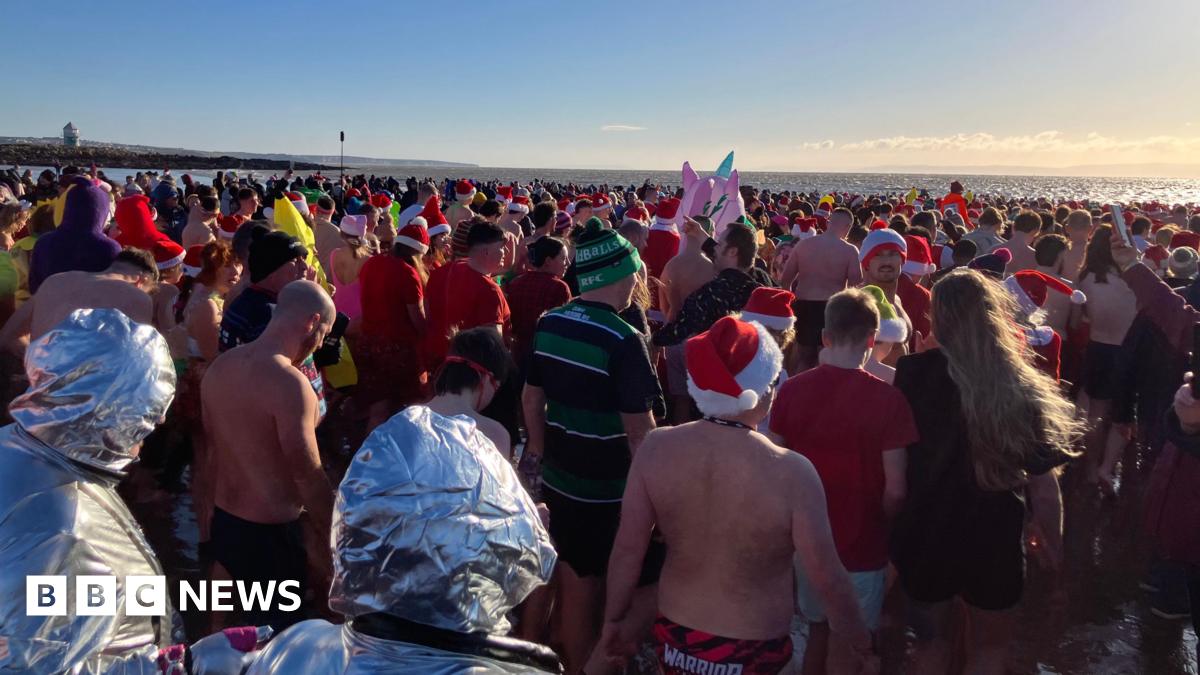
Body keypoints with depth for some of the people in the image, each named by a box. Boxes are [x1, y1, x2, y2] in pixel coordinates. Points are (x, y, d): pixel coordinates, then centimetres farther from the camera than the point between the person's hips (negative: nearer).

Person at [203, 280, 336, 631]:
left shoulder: (219, 367, 1)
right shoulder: (288, 381, -25)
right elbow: (309, 477, -23)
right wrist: (330, 539, -10)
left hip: (223, 522, 8)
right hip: (271, 534, -8)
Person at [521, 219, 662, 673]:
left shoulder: (548, 324, -1)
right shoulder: (623, 340, -21)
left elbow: (531, 399, 9)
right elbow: (638, 430, -21)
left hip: (558, 477, 6)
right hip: (606, 488, -6)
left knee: (568, 577, 21)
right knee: (587, 587, 11)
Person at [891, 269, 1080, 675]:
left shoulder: (913, 375, -18)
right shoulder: (1022, 389, -17)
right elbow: (1043, 487, -12)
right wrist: (1053, 547, 6)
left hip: (924, 536, 1)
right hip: (993, 543, 0)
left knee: (933, 642, 26)